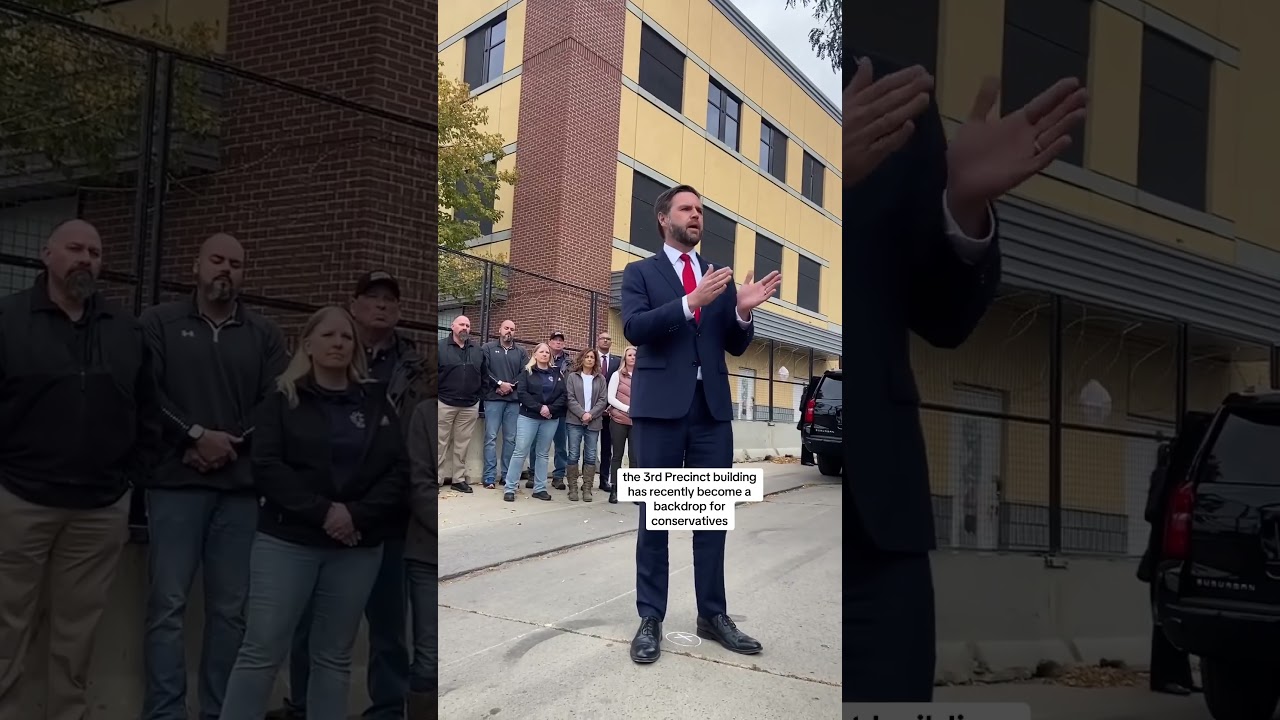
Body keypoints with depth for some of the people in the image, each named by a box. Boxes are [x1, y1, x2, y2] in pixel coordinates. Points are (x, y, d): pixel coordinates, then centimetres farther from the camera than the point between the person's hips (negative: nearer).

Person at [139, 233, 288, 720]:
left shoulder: (265, 334, 13)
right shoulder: (159, 322, 8)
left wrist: (230, 444, -9)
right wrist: (197, 435, -11)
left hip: (241, 486, 2)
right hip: (176, 483, -2)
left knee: (230, 608, 3)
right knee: (168, 604, -4)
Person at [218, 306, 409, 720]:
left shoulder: (376, 402, 10)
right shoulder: (283, 400, 6)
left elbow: (398, 471, 3)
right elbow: (265, 466, -6)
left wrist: (357, 515, -13)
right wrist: (322, 511, -16)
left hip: (358, 547, 2)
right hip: (286, 540, -2)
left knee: (334, 656, 8)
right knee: (262, 651, -3)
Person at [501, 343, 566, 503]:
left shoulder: (556, 373, 10)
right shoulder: (527, 372, 4)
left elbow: (563, 395, 3)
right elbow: (522, 393, -7)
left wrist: (550, 408, -13)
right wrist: (539, 407, -17)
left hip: (551, 419, 3)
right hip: (528, 417, -3)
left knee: (543, 453, 8)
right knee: (520, 451, -6)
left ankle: (540, 488, 13)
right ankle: (509, 488, -2)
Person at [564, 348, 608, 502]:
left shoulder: (600, 379, 9)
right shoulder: (572, 377, 6)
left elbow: (603, 400, 4)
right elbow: (570, 398, -2)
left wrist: (591, 414, -10)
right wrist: (582, 414, -13)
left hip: (594, 422, 1)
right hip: (575, 421, -1)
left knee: (590, 456, 1)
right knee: (574, 455, -2)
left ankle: (587, 488, 5)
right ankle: (573, 488, 3)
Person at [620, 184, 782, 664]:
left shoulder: (719, 277, 16)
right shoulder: (640, 272, 5)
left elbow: (735, 347, 11)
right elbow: (635, 328, -12)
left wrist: (743, 312, -10)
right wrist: (691, 301, -23)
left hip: (713, 407, 4)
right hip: (661, 406, -3)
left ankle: (713, 615, 15)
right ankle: (650, 619, 10)